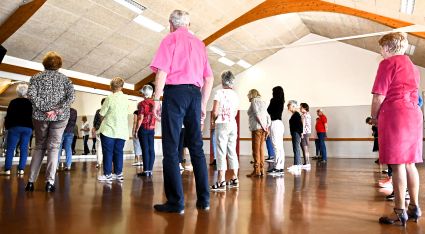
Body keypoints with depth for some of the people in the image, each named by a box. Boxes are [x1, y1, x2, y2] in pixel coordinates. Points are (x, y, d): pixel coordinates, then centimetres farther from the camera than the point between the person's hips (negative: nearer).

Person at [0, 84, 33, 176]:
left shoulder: (13, 102, -1)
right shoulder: (30, 103, 5)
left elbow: (8, 115, 0)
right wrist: (32, 127, 14)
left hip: (15, 127, -2)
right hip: (28, 128, 2)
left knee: (10, 148, 0)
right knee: (24, 149, 3)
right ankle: (21, 169, 0)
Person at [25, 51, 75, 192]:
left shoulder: (37, 77, 5)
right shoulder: (64, 78, 5)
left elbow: (31, 95, -11)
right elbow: (71, 96, -9)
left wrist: (45, 109, -10)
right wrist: (57, 110, -12)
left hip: (40, 116, 1)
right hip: (60, 117, -1)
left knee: (39, 147, 13)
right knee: (53, 147, 2)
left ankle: (31, 181, 10)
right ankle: (50, 182, -4)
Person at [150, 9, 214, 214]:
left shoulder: (170, 39, 5)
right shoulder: (199, 43, 20)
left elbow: (162, 71, -8)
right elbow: (209, 78, 17)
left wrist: (157, 99, -5)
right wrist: (203, 104, 20)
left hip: (175, 92, -5)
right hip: (195, 94, 5)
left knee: (171, 148, -3)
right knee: (196, 147, 8)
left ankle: (176, 202, -4)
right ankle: (203, 199, 10)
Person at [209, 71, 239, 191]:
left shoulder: (220, 92, -7)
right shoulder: (235, 95, 10)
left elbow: (215, 111, -12)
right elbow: (235, 113, 10)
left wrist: (213, 120, 5)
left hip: (222, 124, -6)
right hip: (233, 124, 6)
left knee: (221, 152, -6)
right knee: (232, 151, 11)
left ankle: (221, 181, -7)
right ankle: (234, 179, 15)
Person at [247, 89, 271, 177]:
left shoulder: (254, 101, 0)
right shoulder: (262, 102, 23)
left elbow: (257, 114, -13)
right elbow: (268, 117, 17)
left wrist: (263, 126, -12)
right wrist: (267, 127, 11)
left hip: (257, 128, -8)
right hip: (264, 128, 8)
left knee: (256, 150, -7)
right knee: (261, 149, 9)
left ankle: (257, 170, -7)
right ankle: (261, 170, 10)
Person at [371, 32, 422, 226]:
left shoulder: (388, 63, -4)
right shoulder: (412, 66, 21)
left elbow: (379, 96, -11)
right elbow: (411, 95, 19)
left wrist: (374, 117, 2)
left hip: (394, 116, -8)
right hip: (414, 115, 8)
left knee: (397, 164, -7)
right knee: (409, 163, 11)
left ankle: (400, 212, -4)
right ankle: (414, 208, 17)